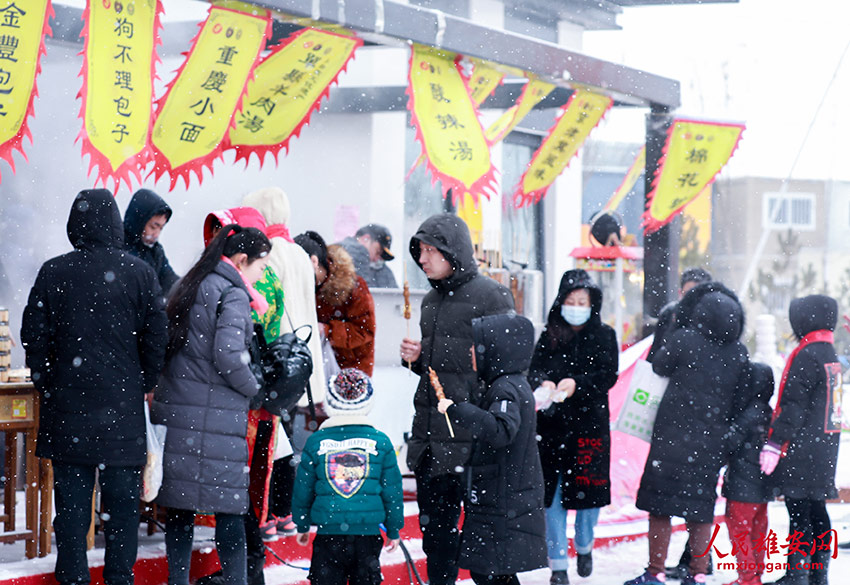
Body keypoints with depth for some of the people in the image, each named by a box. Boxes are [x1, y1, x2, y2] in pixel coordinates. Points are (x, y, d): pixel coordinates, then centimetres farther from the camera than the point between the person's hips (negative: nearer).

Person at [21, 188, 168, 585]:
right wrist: (146, 385, 13)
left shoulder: (53, 273, -1)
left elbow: (34, 334, 3)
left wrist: (45, 383, 15)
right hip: (122, 403, -1)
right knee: (122, 498, 6)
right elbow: (157, 335, 0)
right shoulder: (139, 273, -3)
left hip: (67, 403, 1)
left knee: (71, 497, 6)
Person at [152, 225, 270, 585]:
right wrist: (253, 389, -3)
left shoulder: (190, 286, 16)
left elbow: (166, 343, 17)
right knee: (229, 506, -3)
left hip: (176, 406, 8)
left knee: (179, 504, 9)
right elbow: (229, 355, -17)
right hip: (215, 413, -8)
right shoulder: (233, 293, -8)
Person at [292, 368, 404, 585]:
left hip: (328, 533, 0)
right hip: (368, 534, 0)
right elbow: (392, 491, 4)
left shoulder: (316, 441, -1)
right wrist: (394, 530, 16)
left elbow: (303, 490, 7)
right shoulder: (380, 441, -2)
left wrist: (302, 526, 21)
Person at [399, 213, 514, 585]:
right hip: (429, 436, 8)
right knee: (434, 525, 12)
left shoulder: (490, 296, -8)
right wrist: (416, 357, 5)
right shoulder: (431, 300, 16)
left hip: (471, 435, -8)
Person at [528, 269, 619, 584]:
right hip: (552, 425, 1)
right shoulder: (550, 335, 9)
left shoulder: (604, 336, 5)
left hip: (590, 423, -1)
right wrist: (544, 384, -21)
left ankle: (584, 546, 29)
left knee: (589, 490, 1)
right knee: (553, 494, -2)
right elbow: (535, 369, 2)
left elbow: (608, 375, -5)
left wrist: (576, 384, -20)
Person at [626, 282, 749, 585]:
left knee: (660, 503, 4)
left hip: (674, 435, -4)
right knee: (701, 506, 13)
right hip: (712, 440, 4)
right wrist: (728, 432, 14)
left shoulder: (684, 339, -12)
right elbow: (741, 395, 6)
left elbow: (659, 366, 3)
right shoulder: (739, 352, 0)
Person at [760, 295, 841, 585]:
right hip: (825, 448, 9)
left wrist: (774, 443, -16)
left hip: (802, 451, -9)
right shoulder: (830, 354, 14)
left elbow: (793, 405, -18)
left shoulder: (806, 355, -15)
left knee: (799, 510, -7)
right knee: (816, 509, 13)